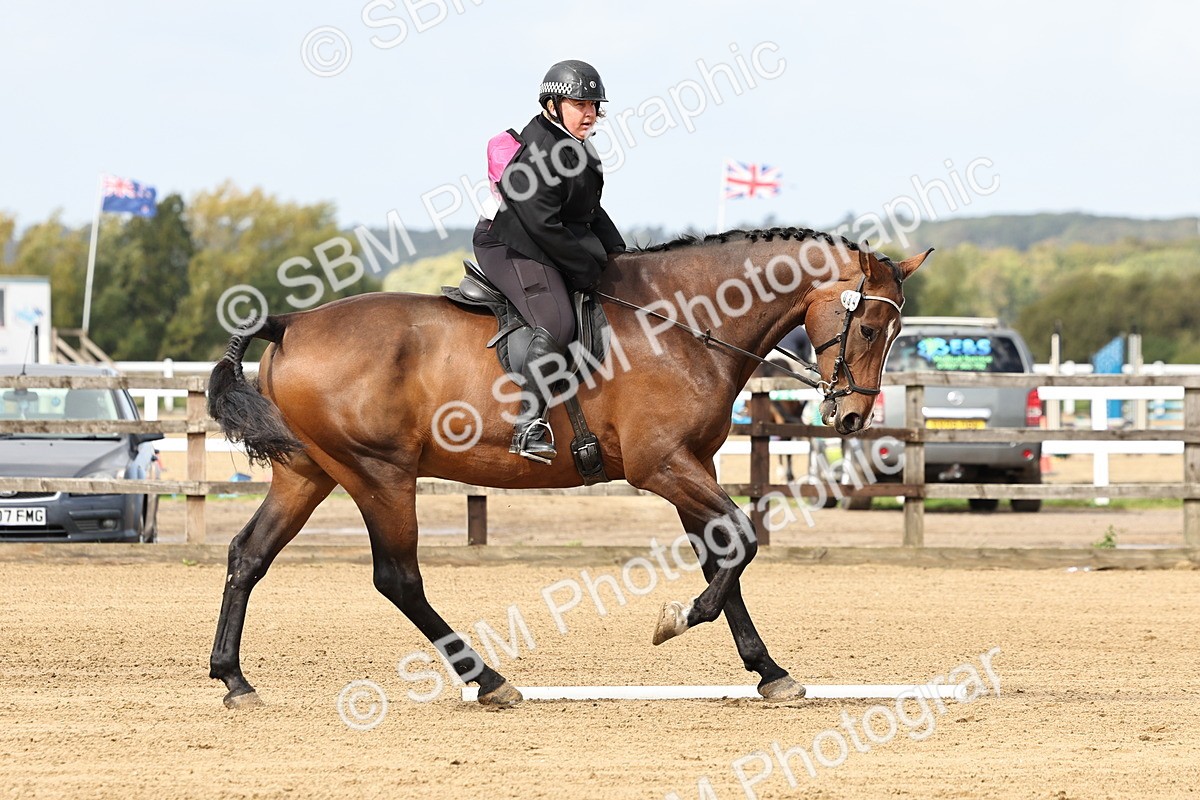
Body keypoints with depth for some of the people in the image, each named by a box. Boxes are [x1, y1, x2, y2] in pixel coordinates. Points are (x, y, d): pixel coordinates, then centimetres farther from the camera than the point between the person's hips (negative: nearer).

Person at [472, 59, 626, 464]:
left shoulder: (578, 150, 13)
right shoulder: (535, 158, -20)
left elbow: (592, 212, 23)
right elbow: (546, 228, -24)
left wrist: (616, 253, 9)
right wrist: (592, 266, -17)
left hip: (555, 251, 11)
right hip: (514, 251, -11)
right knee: (556, 325, -30)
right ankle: (528, 426, -32)